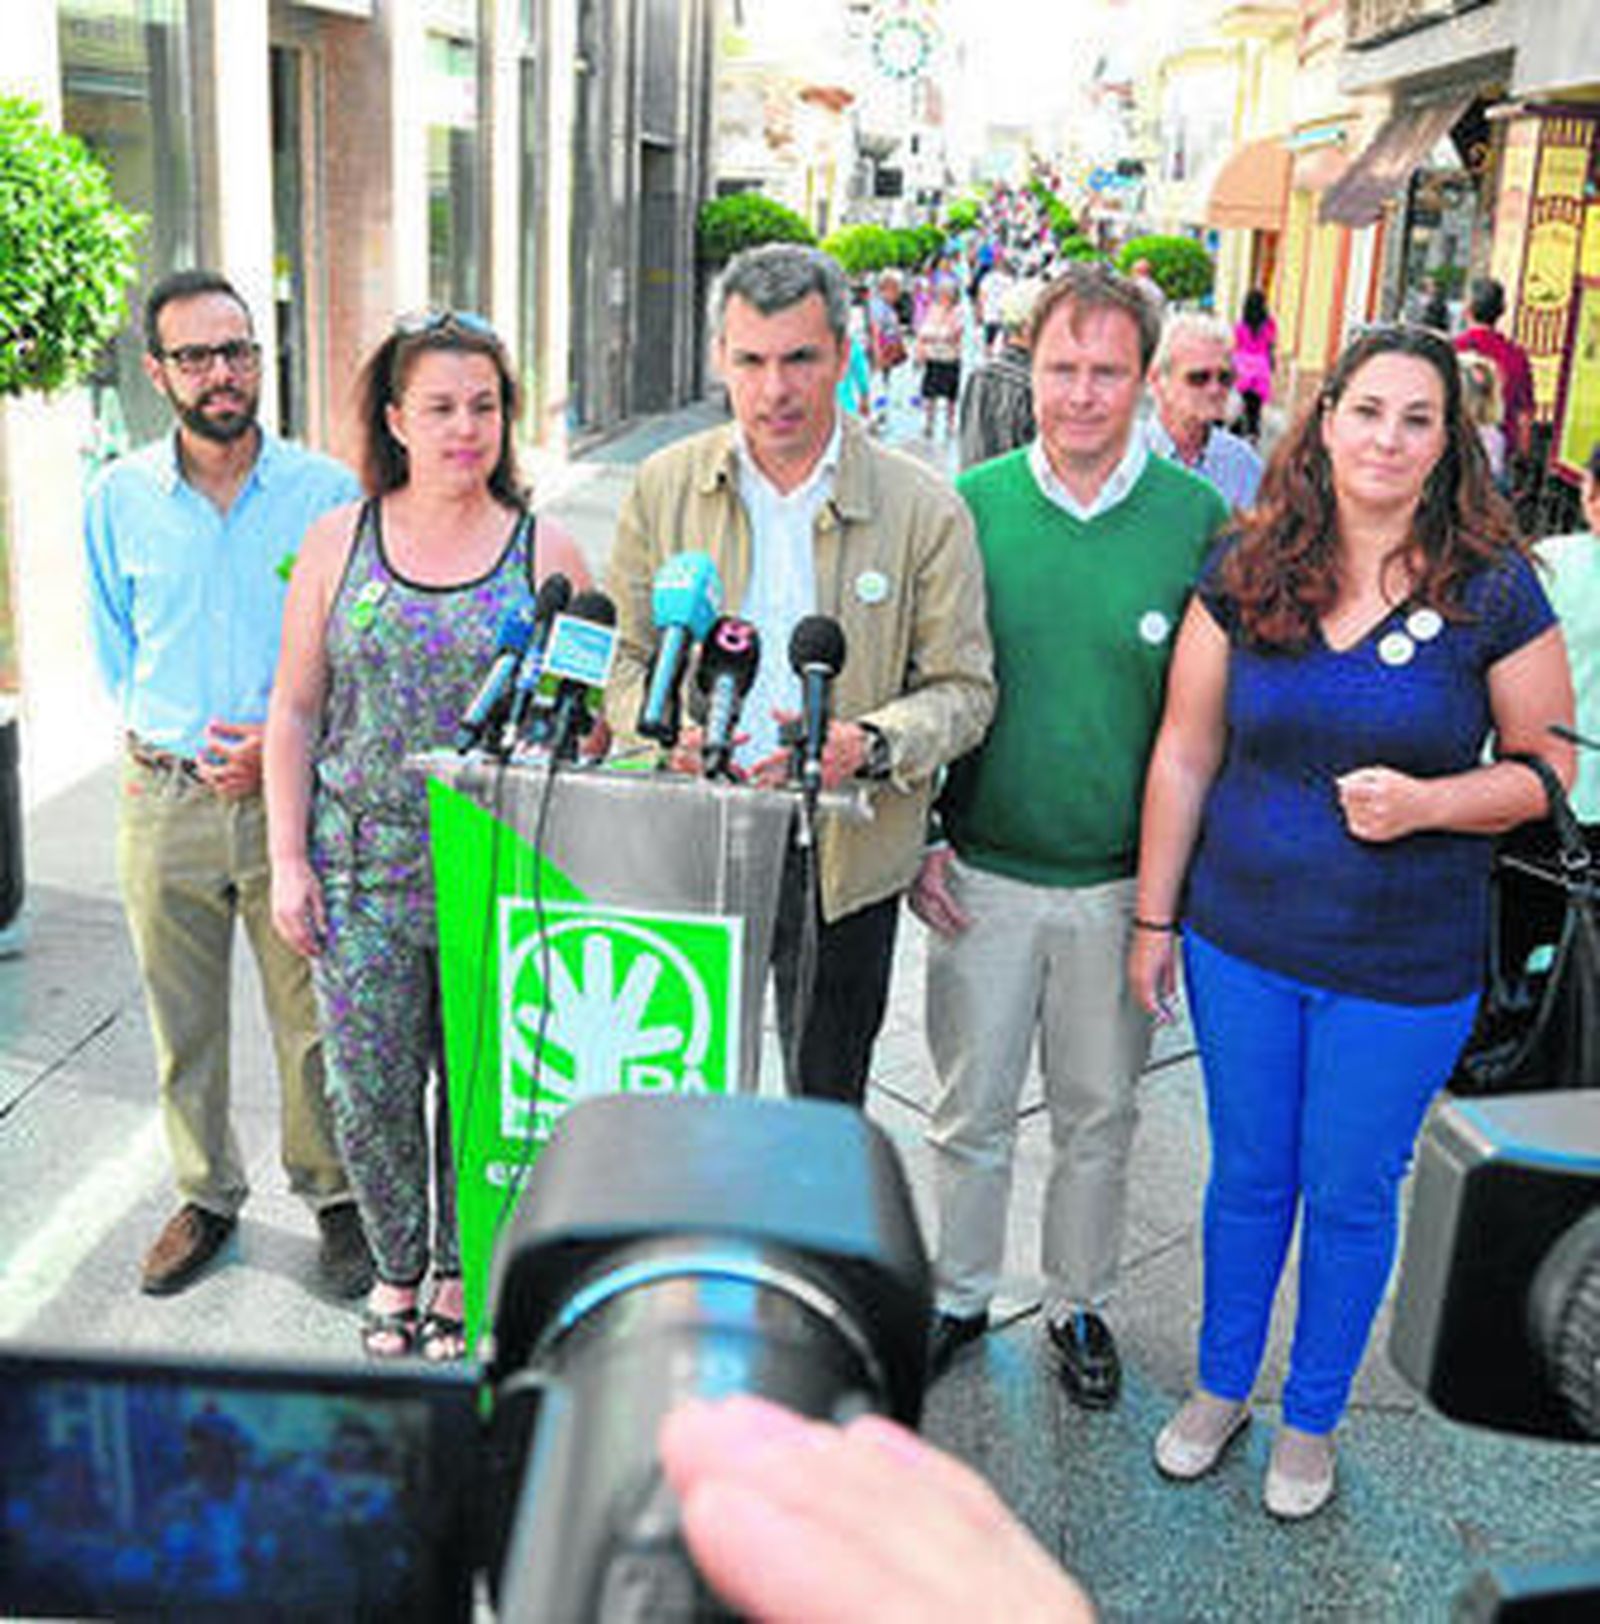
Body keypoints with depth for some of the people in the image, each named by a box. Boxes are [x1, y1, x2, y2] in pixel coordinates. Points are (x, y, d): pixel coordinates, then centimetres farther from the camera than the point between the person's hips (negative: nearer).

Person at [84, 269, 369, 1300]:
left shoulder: (326, 491, -1)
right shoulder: (119, 499, 4)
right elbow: (115, 653, 12)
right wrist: (183, 744, -2)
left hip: (298, 794, -2)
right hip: (164, 799, 2)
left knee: (314, 1015, 5)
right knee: (183, 1020, 12)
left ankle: (332, 1192, 25)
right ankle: (209, 1195, 31)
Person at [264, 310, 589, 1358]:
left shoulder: (547, 552, 1)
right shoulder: (340, 541, 4)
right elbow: (295, 712, 6)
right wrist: (288, 860, 0)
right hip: (362, 866, 1)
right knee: (369, 1089, 5)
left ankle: (461, 1270, 32)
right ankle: (398, 1265, 30)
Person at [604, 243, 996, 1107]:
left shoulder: (923, 508, -5)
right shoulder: (664, 486, 2)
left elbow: (964, 688, -2)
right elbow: (621, 656, 7)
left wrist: (869, 745, -22)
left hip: (842, 862, -1)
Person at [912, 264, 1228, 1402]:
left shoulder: (1199, 519, -6)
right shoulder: (969, 506, -4)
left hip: (1123, 882, 0)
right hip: (982, 875, 0)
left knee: (1099, 1117, 15)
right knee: (971, 1112, 12)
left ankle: (1080, 1307, 37)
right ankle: (959, 1295, 35)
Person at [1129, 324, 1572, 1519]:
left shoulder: (1494, 591, -9)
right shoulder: (1245, 574, -3)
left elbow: (1546, 766, -1)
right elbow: (1185, 755, 2)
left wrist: (1425, 802, -20)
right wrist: (1155, 916, 4)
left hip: (1403, 970, -2)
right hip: (1240, 942, 2)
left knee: (1349, 1196, 13)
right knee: (1248, 1175, 18)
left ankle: (1313, 1418, 36)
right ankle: (1221, 1385, 40)